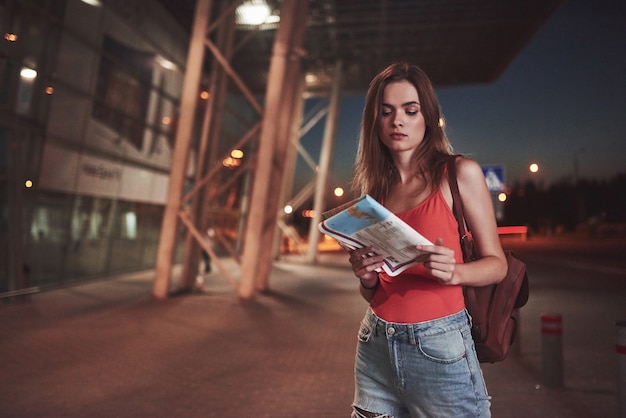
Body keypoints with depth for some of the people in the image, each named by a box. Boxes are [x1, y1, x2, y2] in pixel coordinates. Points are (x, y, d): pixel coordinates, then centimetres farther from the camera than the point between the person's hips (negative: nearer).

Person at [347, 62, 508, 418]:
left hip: (439, 348, -3)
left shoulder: (461, 173, -5)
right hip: (375, 346, 4)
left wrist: (453, 272, -22)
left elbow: (497, 264, -2)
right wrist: (366, 277, -10)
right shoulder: (373, 188, 6)